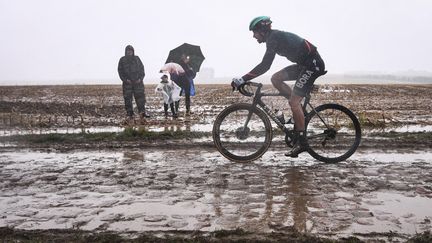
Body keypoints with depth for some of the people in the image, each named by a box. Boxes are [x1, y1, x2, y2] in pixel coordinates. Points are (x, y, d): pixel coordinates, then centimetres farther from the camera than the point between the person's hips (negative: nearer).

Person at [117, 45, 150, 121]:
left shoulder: (137, 58, 12)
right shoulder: (122, 60, 7)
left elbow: (142, 68, 11)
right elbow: (120, 71, 4)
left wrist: (140, 78, -2)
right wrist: (125, 79, -9)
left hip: (138, 81, 1)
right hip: (127, 82, -1)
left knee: (140, 96, -6)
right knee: (128, 98, -2)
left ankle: (142, 112, -4)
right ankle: (130, 114, 2)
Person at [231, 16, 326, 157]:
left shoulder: (274, 38, -17)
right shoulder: (275, 37, 14)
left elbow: (264, 66, -26)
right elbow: (265, 65, 20)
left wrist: (242, 80, -25)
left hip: (313, 64, -10)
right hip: (304, 64, 10)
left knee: (293, 101, -13)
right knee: (276, 79, 4)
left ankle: (301, 142, -7)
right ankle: (299, 110, 7)